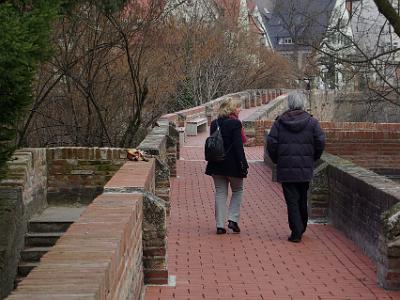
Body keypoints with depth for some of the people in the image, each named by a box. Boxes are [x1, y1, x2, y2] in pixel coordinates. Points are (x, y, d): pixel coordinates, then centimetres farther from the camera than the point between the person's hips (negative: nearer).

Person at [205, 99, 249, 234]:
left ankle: (220, 225, 8)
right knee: (237, 191, 14)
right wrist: (243, 164, -12)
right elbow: (238, 146, -16)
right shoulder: (235, 123, -12)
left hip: (216, 164, 5)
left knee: (220, 193, 9)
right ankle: (233, 219, 3)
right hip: (232, 164, -5)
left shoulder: (214, 124, 6)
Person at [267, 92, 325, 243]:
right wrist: (313, 158, 11)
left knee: (292, 200, 1)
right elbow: (320, 142, -5)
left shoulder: (279, 122, -1)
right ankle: (301, 228, 30)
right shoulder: (311, 122, 0)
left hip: (286, 168, -1)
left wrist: (276, 160, 10)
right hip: (305, 168, 2)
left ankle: (296, 232, -6)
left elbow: (271, 143, -4)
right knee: (302, 199, 17)